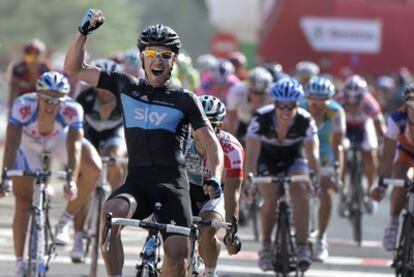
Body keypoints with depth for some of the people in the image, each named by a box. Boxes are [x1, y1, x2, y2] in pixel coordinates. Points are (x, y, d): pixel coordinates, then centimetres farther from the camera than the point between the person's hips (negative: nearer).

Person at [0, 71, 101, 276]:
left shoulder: (72, 110, -36)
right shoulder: (23, 106, -38)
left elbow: (74, 147, -41)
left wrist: (72, 180, -54)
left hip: (60, 138, 1)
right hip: (28, 142, -1)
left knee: (93, 168, -26)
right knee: (23, 203, -7)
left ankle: (66, 221, -9)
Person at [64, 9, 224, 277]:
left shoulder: (184, 99, 4)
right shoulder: (126, 86, 11)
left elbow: (211, 143, -2)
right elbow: (74, 68, 14)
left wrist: (215, 177, -21)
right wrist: (84, 31, -1)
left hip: (172, 184, -1)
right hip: (137, 181, 1)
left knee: (177, 254, -17)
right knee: (110, 215, -32)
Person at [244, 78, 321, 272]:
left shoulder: (305, 121, -27)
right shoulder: (261, 118, -29)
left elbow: (312, 153, -30)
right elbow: (252, 152, -32)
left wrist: (316, 180, -42)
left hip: (293, 158, 0)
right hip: (267, 159, 0)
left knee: (300, 191, -26)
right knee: (270, 199, -22)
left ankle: (302, 247, -26)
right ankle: (266, 245, 1)